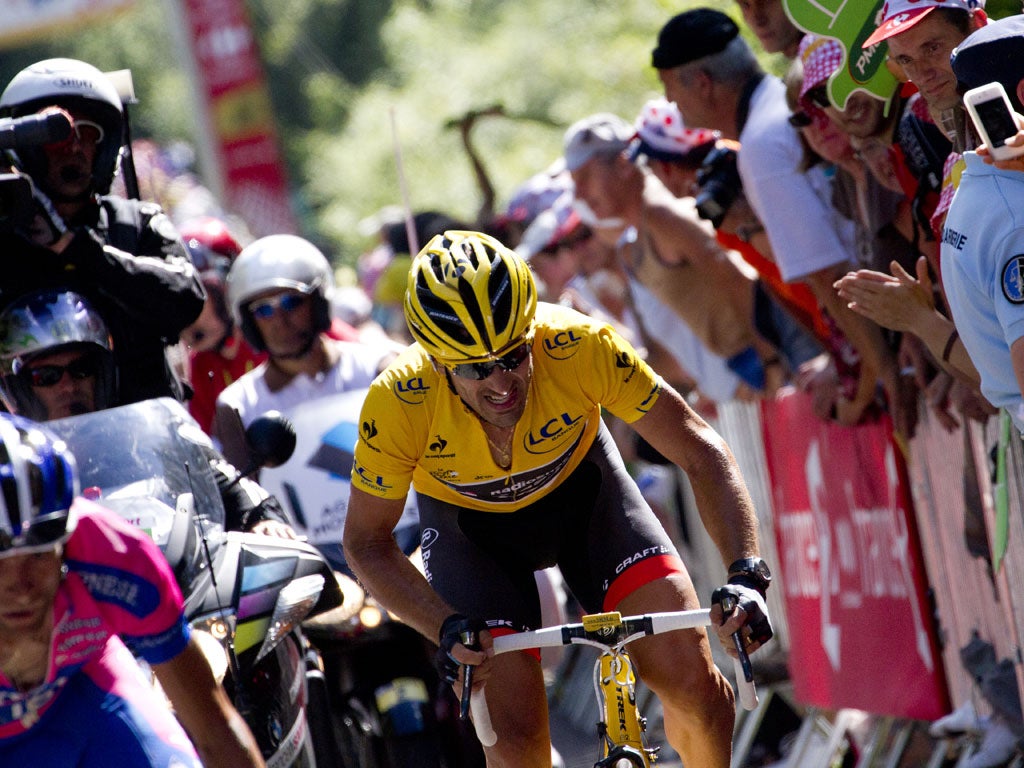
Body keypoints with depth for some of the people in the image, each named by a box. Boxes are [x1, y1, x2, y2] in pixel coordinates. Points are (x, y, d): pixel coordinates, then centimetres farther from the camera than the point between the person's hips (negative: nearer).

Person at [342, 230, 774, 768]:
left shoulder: (579, 347, -35)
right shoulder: (398, 402, -34)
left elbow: (699, 451, -26)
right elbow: (366, 542, -19)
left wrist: (746, 575, -38)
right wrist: (446, 628, -33)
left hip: (579, 490, 1)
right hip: (468, 524, -1)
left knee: (691, 680, -14)